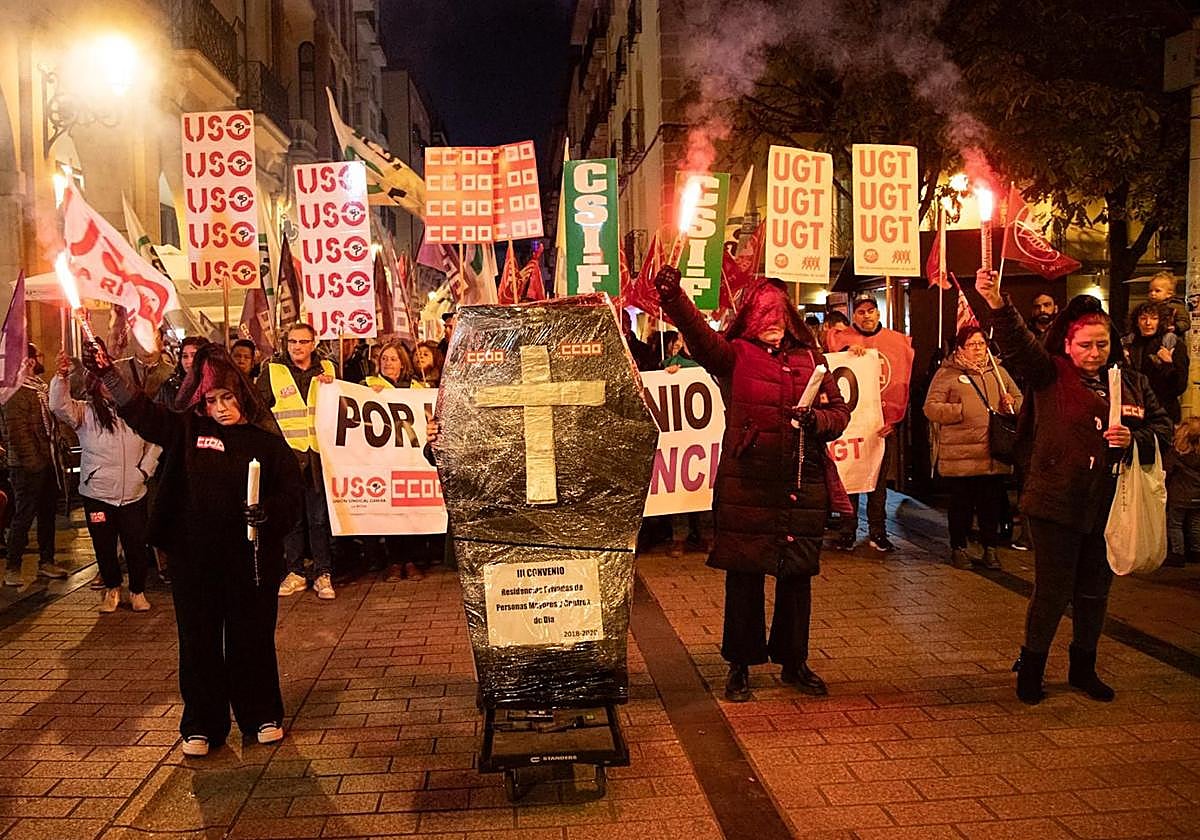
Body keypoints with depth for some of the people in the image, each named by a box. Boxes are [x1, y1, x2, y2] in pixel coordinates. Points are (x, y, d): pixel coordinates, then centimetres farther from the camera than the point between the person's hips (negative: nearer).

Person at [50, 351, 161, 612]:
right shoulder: (85, 412, -1)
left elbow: (154, 443, 10)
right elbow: (59, 405, -20)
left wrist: (144, 471, -1)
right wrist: (62, 376, -35)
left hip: (134, 494, 1)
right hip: (97, 495, -1)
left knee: (137, 546, 7)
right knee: (104, 547, 11)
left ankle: (138, 591, 25)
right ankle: (112, 588, 32)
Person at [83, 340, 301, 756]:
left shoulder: (266, 440, -2)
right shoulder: (186, 429, 5)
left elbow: (291, 491, -4)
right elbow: (138, 409, 1)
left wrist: (267, 512, -22)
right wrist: (107, 373, -9)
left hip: (249, 557, -2)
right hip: (193, 558, 2)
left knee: (252, 639, 9)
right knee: (198, 641, 11)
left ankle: (263, 716, 28)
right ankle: (202, 725, 25)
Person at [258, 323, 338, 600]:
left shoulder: (327, 369, 10)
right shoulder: (273, 373, 7)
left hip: (318, 453, 0)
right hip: (287, 454, 0)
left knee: (320, 517, 1)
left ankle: (323, 574, 9)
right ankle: (295, 572, 16)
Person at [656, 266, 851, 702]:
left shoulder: (809, 357, 12)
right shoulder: (734, 355, 1)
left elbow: (840, 411, 15)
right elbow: (698, 334, -19)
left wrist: (817, 419, -8)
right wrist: (673, 296, -38)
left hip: (803, 484, 3)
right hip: (747, 483, -3)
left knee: (798, 574, 12)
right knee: (744, 573, 3)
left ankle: (794, 661, 29)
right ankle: (740, 666, 19)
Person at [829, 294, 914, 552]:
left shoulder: (899, 342, 9)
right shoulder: (841, 340, 5)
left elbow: (902, 384, 6)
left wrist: (893, 418, -3)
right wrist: (846, 352, -21)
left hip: (884, 424, 1)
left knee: (879, 479, 8)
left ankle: (877, 531, 16)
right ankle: (848, 530, 11)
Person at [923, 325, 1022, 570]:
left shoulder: (997, 371, 16)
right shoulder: (946, 374, 1)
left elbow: (1019, 399, 24)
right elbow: (931, 408, -6)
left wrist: (1012, 404, 1)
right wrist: (962, 411, -15)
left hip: (994, 454, 4)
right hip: (959, 455, -4)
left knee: (992, 502, 8)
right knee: (961, 503, 6)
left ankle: (990, 549, 21)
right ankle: (958, 548, 20)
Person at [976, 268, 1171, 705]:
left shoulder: (1132, 383, 8)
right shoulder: (1051, 375, -5)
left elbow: (1163, 427, 11)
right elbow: (1017, 343, -21)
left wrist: (1135, 439, -11)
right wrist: (996, 303, -38)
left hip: (1109, 506, 5)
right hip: (1057, 503, -4)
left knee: (1095, 592, 16)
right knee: (1053, 591, 1)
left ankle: (1083, 669, 33)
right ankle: (1031, 667, 20)